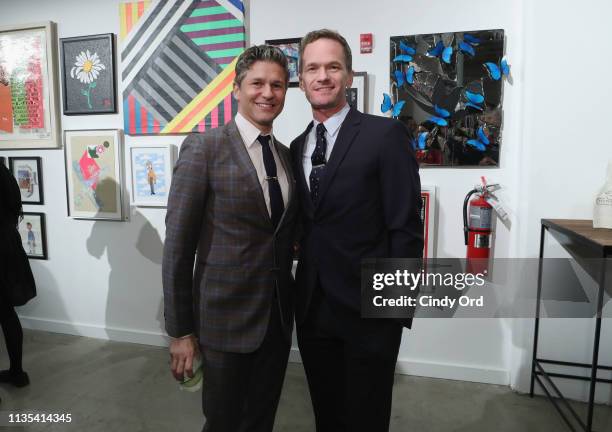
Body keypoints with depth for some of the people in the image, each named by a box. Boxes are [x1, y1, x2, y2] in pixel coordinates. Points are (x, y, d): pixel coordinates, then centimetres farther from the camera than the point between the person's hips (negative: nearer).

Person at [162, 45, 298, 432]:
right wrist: (181, 330, -9)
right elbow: (177, 244, -11)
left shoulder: (287, 154, 7)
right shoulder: (204, 148, -10)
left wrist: (290, 304, 4)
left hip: (279, 316, 5)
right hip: (226, 317, -5)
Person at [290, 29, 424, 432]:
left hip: (368, 310, -5)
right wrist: (301, 295, 7)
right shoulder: (297, 147, 9)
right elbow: (307, 226, 12)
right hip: (312, 309, 5)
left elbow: (405, 227, -12)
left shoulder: (386, 134, -9)